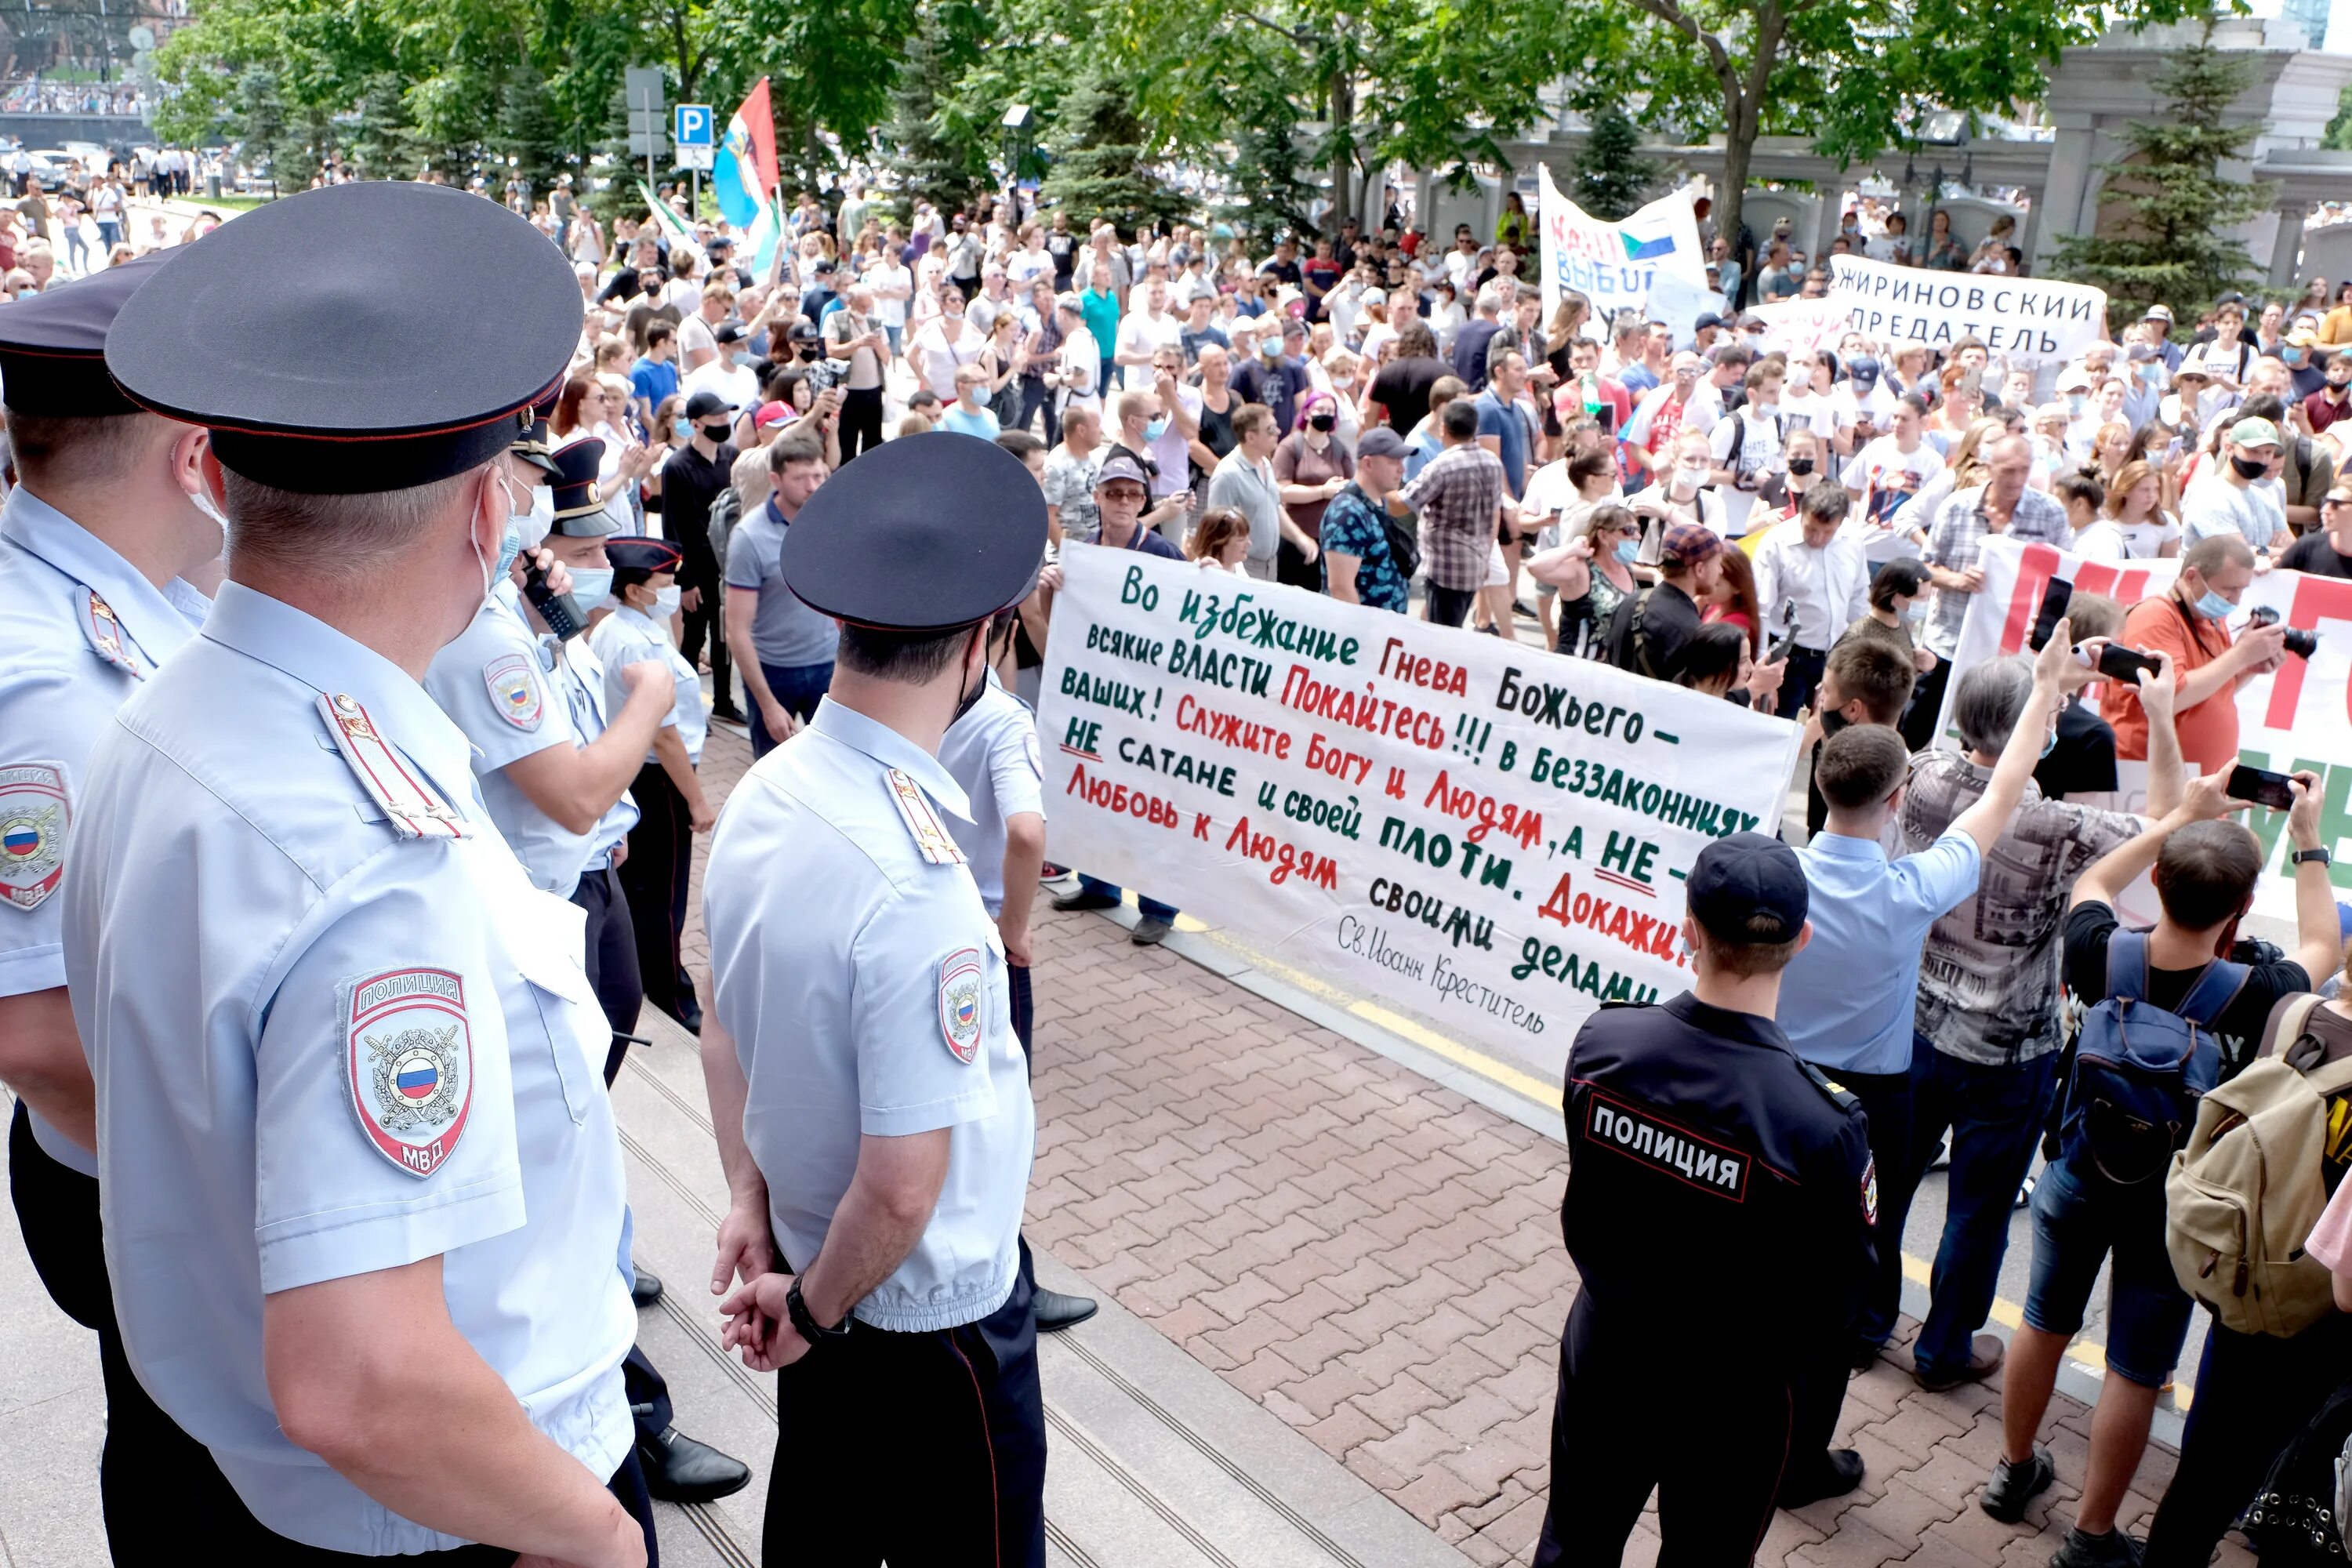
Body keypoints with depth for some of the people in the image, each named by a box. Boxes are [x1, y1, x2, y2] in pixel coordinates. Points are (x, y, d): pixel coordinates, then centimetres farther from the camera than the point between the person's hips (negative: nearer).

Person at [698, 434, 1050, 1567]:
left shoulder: (762, 796, -8)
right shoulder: (914, 880, -33)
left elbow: (724, 1026, 5)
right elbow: (903, 1189, -28)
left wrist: (750, 1201, 8)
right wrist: (814, 1308, -11)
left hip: (808, 1255, 7)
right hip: (930, 1306, -7)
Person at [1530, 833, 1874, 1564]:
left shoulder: (1601, 1042, -21)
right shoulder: (1821, 1125, -32)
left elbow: (1583, 1209, -4)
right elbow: (1838, 1294, -15)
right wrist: (1770, 1360, 5)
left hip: (1604, 1360, 3)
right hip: (1731, 1402, -3)